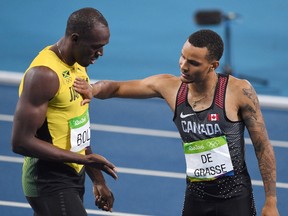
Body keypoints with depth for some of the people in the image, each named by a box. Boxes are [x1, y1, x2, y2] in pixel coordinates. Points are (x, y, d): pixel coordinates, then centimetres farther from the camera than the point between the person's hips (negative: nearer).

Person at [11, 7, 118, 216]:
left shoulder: (78, 65, 8)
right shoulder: (44, 74, -21)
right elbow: (21, 141, -24)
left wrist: (98, 180, 17)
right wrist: (83, 159, -22)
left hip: (72, 176, 9)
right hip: (50, 182, -9)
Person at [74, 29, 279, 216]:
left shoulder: (239, 91, -14)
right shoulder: (169, 86, -4)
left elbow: (263, 147, -8)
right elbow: (116, 88, 8)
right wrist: (93, 89, -16)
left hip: (235, 198, -4)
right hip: (196, 195, 4)